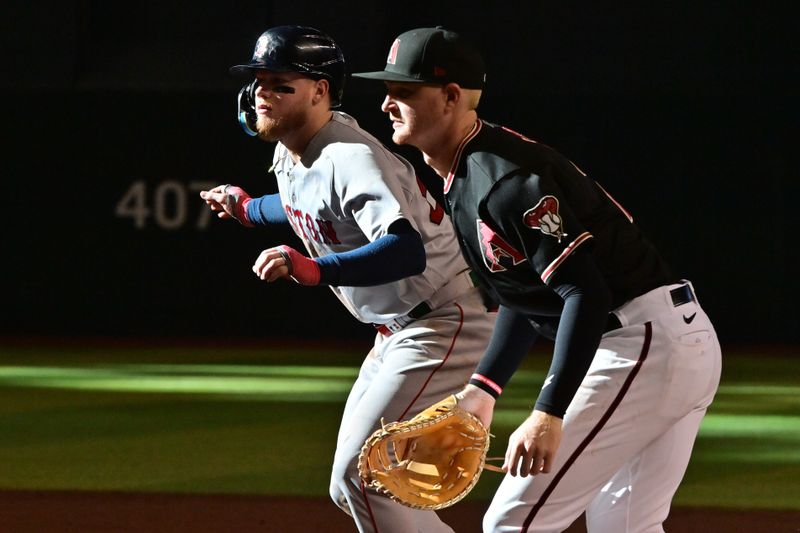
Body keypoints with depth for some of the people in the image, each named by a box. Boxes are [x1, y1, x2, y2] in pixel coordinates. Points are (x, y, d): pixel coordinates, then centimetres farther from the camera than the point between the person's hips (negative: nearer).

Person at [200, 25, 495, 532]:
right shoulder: (291, 156, 4)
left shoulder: (351, 159, -26)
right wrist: (248, 209, 43)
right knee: (351, 487, 12)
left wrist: (315, 269, -54)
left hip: (445, 325, -11)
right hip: (399, 334, 11)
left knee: (360, 473, -18)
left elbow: (408, 251, -42)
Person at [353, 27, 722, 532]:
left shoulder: (502, 178, -19)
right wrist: (484, 387, 17)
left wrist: (549, 414, -30)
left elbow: (587, 293, -25)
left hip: (641, 346, -11)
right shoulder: (466, 176, 14)